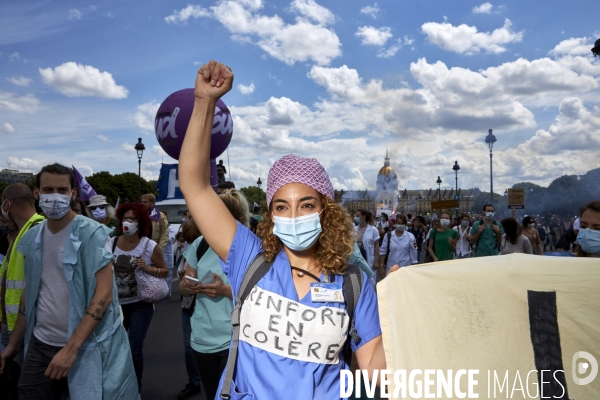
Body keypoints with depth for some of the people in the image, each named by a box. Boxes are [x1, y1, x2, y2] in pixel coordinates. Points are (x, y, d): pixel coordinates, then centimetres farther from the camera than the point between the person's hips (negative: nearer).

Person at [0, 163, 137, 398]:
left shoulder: (92, 234, -12)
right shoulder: (31, 238, 6)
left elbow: (104, 294, -17)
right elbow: (29, 294, 16)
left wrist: (71, 348, -21)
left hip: (85, 346, -5)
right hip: (39, 344, 5)